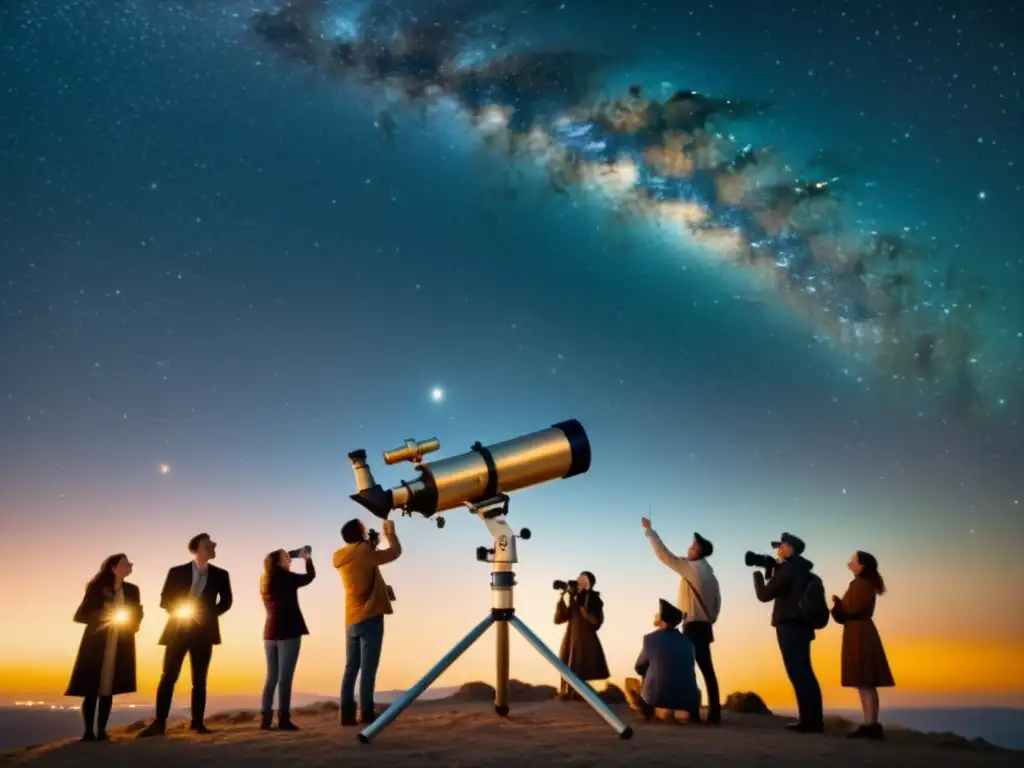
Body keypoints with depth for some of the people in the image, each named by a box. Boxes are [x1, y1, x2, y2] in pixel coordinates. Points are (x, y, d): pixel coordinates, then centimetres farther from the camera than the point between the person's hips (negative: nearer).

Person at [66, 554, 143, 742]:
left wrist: (132, 620, -11)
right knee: (91, 690, -4)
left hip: (120, 648, 3)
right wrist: (104, 616, -16)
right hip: (96, 646, -2)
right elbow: (80, 616, -4)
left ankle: (101, 730, 5)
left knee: (108, 689, 1)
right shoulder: (96, 588, -2)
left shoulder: (132, 590, 8)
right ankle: (88, 731, 2)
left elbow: (136, 617, 12)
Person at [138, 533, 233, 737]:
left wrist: (209, 614, -6)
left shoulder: (220, 575, 4)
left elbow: (226, 601, 9)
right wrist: (181, 612, -13)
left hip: (203, 631, 1)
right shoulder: (177, 572, 0)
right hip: (178, 630, -1)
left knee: (200, 680, 5)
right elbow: (165, 600, 2)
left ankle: (197, 722, 11)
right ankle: (159, 723, 0)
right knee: (168, 677, -5)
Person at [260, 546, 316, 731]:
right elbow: (310, 576, 5)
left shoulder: (266, 581, 12)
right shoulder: (284, 577, -6)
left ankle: (265, 718, 6)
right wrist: (307, 558, 21)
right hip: (288, 632, -7)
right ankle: (283, 719, -11)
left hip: (270, 632, 7)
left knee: (272, 677, 10)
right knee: (285, 677, -8)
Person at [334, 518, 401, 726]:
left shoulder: (342, 558, 10)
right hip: (369, 618, -7)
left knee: (351, 668, 7)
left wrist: (371, 546, 23)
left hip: (352, 620, 7)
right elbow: (395, 552, -4)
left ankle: (347, 713, 4)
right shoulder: (363, 552, -11)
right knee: (367, 668, -7)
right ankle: (366, 713, -8)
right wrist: (390, 533, 11)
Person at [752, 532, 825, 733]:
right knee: (804, 672, 12)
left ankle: (809, 721, -6)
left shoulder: (787, 568, -12)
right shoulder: (801, 570, 16)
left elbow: (764, 595, -10)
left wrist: (758, 574, 5)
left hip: (790, 626, -9)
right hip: (801, 625, 9)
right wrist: (772, 572, 17)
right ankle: (814, 719, 15)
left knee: (798, 673, -7)